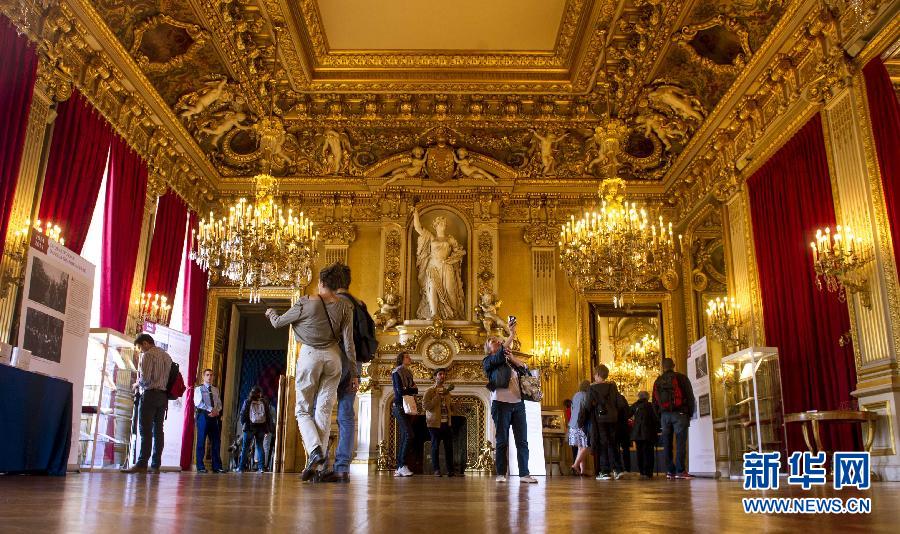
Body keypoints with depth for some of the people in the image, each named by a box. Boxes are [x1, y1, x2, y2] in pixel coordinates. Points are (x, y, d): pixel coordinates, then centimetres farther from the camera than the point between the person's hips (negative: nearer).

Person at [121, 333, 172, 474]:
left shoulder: (147, 355, -6)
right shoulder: (166, 356, 18)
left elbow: (145, 377, -16)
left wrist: (137, 384, 4)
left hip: (150, 395, -7)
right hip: (163, 396, 7)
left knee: (145, 431, -8)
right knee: (158, 430, 5)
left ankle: (141, 464, -10)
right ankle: (155, 465, 4)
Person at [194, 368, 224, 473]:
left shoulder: (216, 390, 19)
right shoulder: (199, 389, 4)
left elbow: (219, 404, 14)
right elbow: (199, 403, -9)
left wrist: (216, 411, -7)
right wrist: (210, 409, -14)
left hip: (214, 416, 5)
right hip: (203, 415, -5)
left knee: (216, 441, 1)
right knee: (201, 441, -5)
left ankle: (217, 466, 4)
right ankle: (200, 467, -1)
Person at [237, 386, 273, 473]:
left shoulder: (247, 401, -2)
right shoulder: (264, 402, 2)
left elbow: (243, 414, -3)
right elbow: (268, 415, 1)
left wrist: (243, 424, 9)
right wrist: (269, 427, 6)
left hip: (250, 427, -2)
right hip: (261, 427, 2)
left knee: (245, 447, 6)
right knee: (260, 446, 8)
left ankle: (241, 467, 5)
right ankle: (261, 467, 0)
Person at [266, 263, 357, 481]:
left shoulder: (306, 303, -9)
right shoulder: (345, 306, -2)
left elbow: (278, 322, 4)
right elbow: (349, 342, -2)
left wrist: (271, 313, 27)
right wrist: (353, 371, 5)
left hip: (310, 355, -3)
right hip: (333, 357, 3)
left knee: (303, 410, 8)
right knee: (324, 410, 8)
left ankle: (315, 450, -17)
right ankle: (316, 464, 8)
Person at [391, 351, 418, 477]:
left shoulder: (408, 373, 20)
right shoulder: (396, 372, -4)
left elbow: (416, 390, 13)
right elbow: (400, 390, -15)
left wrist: (408, 389, -6)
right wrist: (411, 389, 0)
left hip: (408, 408, 8)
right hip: (400, 407, -8)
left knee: (404, 438, 3)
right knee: (408, 435, -19)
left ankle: (399, 468, 2)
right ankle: (402, 465, -19)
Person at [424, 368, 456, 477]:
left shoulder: (446, 391, 16)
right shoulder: (430, 391, -1)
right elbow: (425, 405, -14)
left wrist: (450, 413, 7)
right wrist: (439, 396, -18)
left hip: (446, 423, 5)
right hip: (435, 423, -5)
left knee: (449, 447, 2)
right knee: (435, 446, -1)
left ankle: (450, 470, 8)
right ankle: (436, 470, 7)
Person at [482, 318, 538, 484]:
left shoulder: (509, 360, 23)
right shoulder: (488, 361, 7)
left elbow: (524, 369, 11)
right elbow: (499, 356, -13)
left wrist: (512, 357, -5)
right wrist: (511, 334, -17)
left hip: (518, 403, 5)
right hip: (501, 402, -5)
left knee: (522, 440, -1)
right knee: (502, 441, -3)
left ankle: (524, 474, -1)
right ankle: (501, 474, 3)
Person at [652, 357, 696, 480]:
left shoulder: (658, 381, 12)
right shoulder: (681, 378, 0)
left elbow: (654, 401, 14)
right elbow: (690, 397, -2)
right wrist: (690, 414, 4)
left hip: (664, 415, 4)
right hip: (679, 413, -4)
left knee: (667, 443, 6)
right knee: (680, 442, -6)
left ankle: (670, 471, 5)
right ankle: (680, 471, -13)